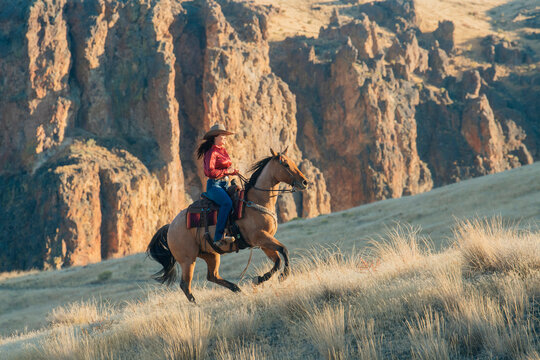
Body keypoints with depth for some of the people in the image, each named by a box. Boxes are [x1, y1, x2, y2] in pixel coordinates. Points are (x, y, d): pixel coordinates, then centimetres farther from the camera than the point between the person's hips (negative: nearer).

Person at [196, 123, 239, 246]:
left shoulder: (222, 150, 18)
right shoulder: (211, 153, -9)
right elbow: (210, 172, -19)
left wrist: (234, 171, 8)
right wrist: (226, 171, -14)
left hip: (224, 184, 10)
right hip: (214, 185, -10)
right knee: (227, 203, -32)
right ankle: (218, 237, -36)